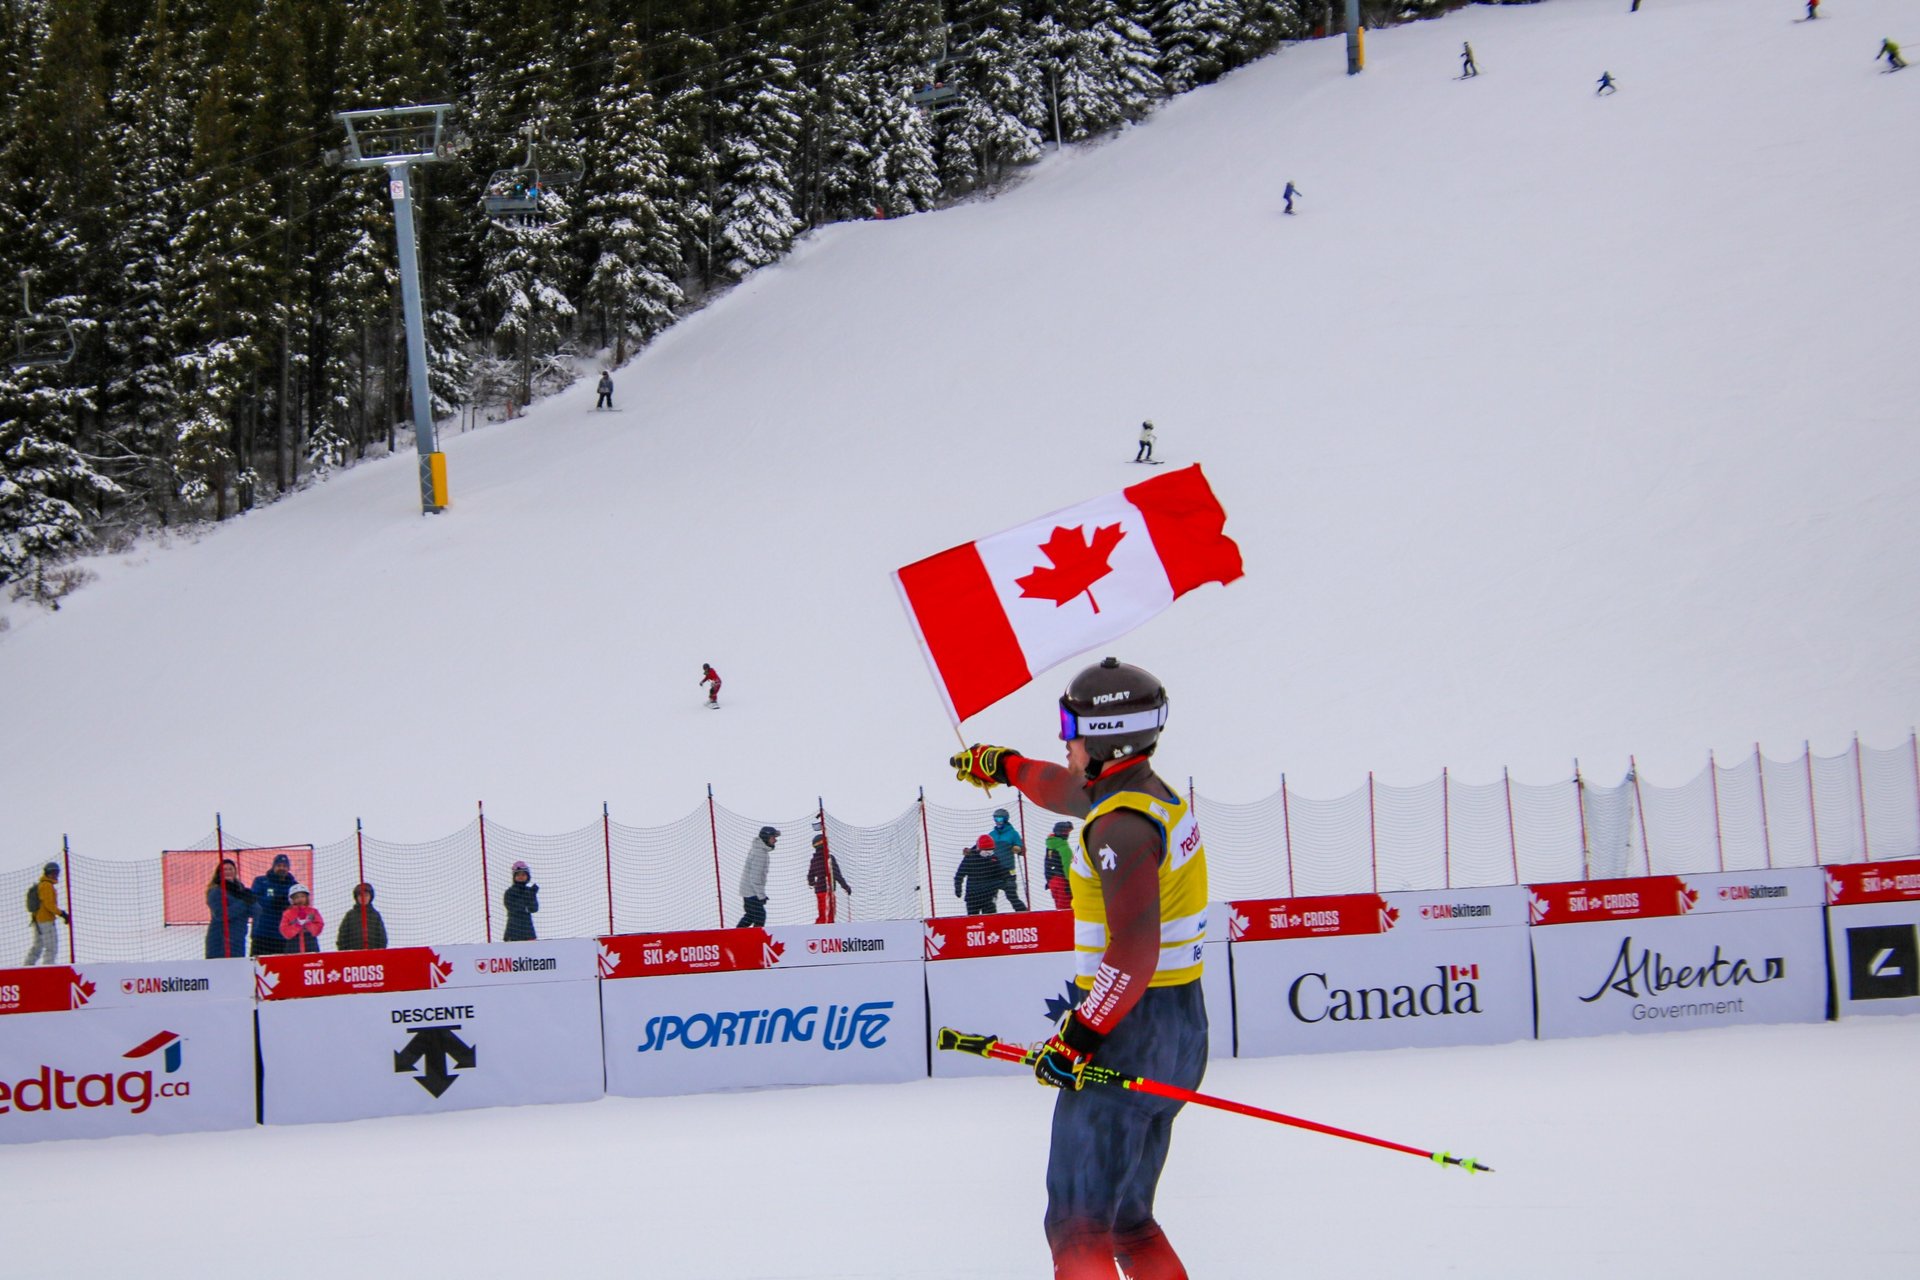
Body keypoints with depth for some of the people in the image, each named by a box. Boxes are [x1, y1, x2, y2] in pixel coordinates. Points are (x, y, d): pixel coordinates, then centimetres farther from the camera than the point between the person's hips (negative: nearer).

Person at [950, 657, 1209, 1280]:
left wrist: (1080, 1034, -24)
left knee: (1078, 1226, -10)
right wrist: (1004, 766, 50)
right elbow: (1073, 789, 34)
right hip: (1182, 1024, 10)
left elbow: (1134, 952, -28)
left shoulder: (1120, 825, -19)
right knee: (1127, 1218, 17)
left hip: (1129, 1030, -10)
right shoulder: (1154, 792, 11)